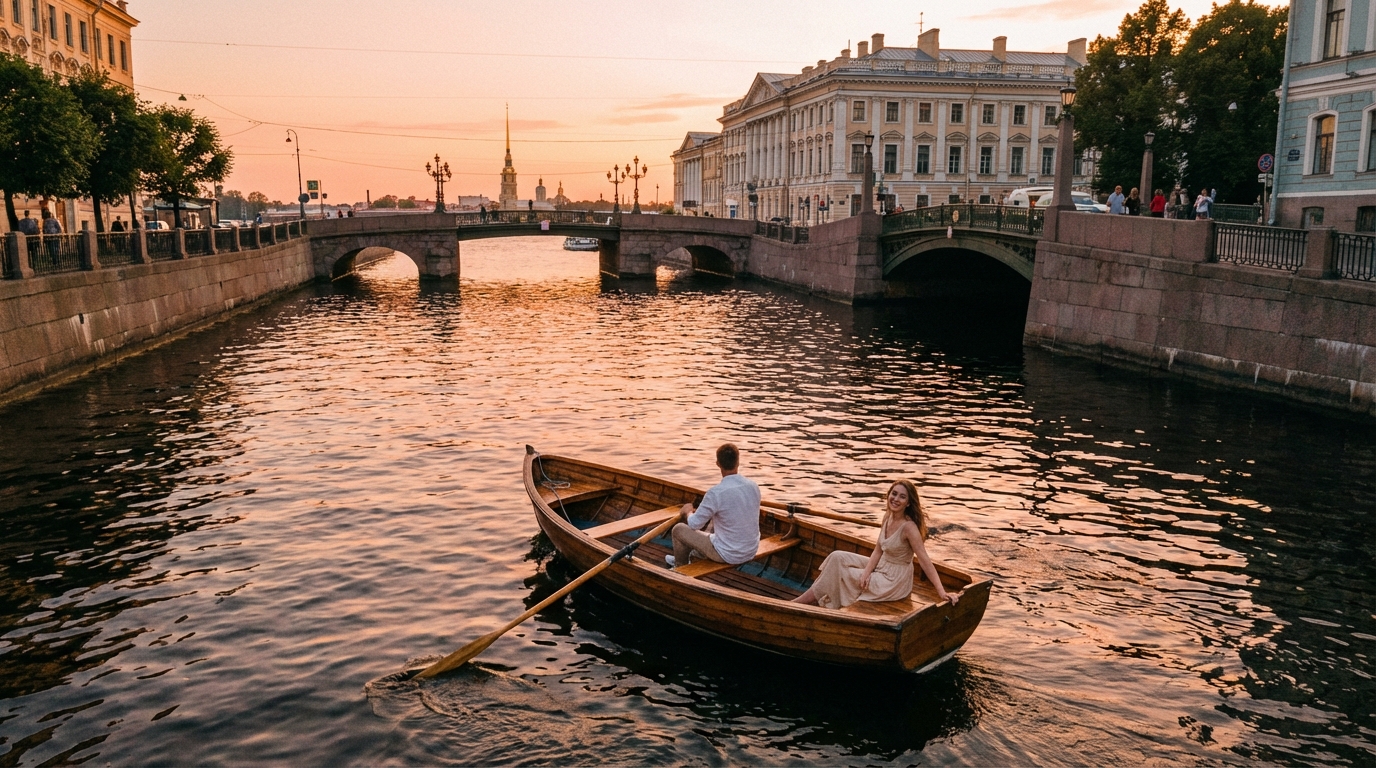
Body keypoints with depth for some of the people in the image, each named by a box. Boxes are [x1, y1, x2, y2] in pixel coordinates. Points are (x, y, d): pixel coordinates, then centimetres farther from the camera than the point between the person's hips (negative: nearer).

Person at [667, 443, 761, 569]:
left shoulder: (716, 493, -25)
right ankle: (700, 553, 50)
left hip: (729, 555, -6)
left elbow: (694, 524, -12)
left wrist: (688, 512, 11)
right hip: (752, 551, 6)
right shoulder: (753, 486, -7)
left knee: (678, 529, 14)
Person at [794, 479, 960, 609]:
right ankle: (812, 597, 1)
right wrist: (866, 572, -15)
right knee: (838, 557, -3)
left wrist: (941, 592, -32)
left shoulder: (908, 527, -24)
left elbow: (924, 561, -26)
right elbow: (878, 551, 2)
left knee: (838, 573, -7)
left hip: (893, 582, -7)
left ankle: (804, 600, 9)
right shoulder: (888, 518, 0)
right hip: (882, 568, 7)